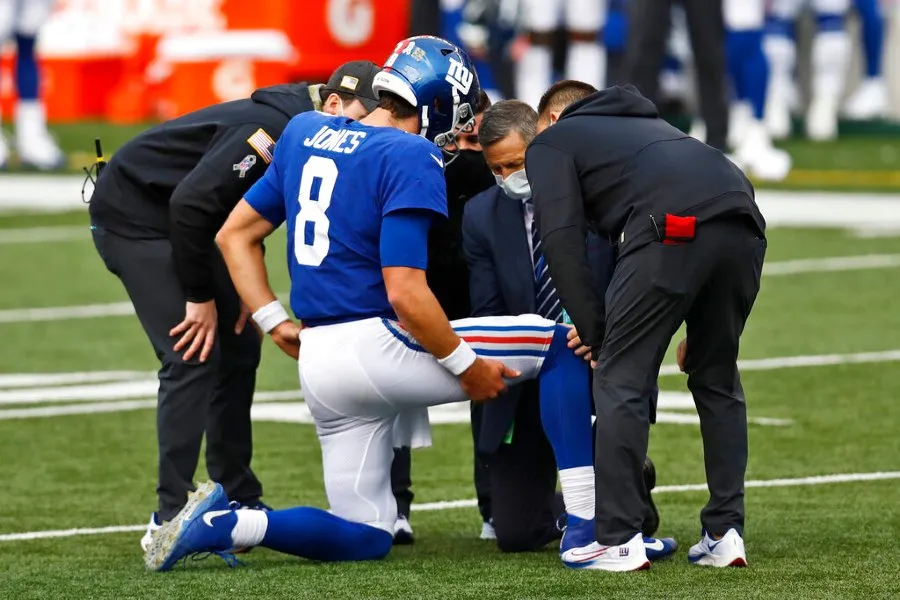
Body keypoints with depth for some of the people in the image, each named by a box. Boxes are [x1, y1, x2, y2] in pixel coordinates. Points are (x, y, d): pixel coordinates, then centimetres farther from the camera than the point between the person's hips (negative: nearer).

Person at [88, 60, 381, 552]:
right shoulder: (277, 128, -30)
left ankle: (237, 501, 17)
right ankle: (170, 520, -12)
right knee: (192, 356, -15)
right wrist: (200, 297, -22)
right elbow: (190, 203, -32)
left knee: (238, 349, 10)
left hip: (180, 220, 10)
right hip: (133, 214, -10)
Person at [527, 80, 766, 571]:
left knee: (621, 380, 3)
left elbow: (563, 242, 8)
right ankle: (725, 533, 18)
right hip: (743, 227, 6)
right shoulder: (644, 123, 41)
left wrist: (596, 337, 10)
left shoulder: (551, 143, 23)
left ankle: (618, 542, -1)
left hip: (675, 228, -6)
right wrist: (697, 328, 31)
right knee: (717, 379, 20)